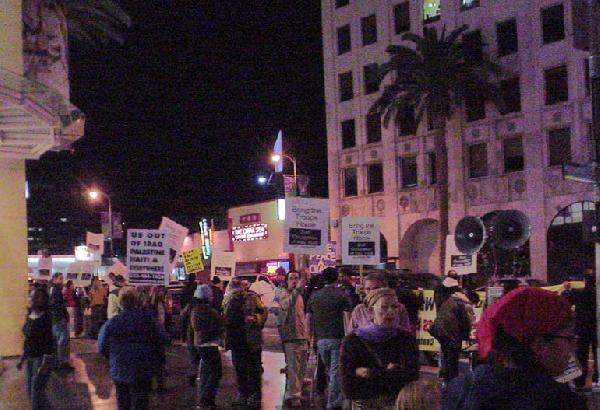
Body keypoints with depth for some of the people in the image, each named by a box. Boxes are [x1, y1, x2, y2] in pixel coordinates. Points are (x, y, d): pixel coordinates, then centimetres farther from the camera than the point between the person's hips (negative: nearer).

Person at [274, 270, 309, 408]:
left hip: (302, 336, 8)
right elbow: (287, 304, -31)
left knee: (301, 368, 13)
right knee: (293, 368, -8)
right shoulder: (282, 295, -6)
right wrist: (297, 290, -45)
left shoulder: (300, 296, 18)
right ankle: (293, 396, -3)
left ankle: (297, 393, 24)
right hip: (291, 337, -8)